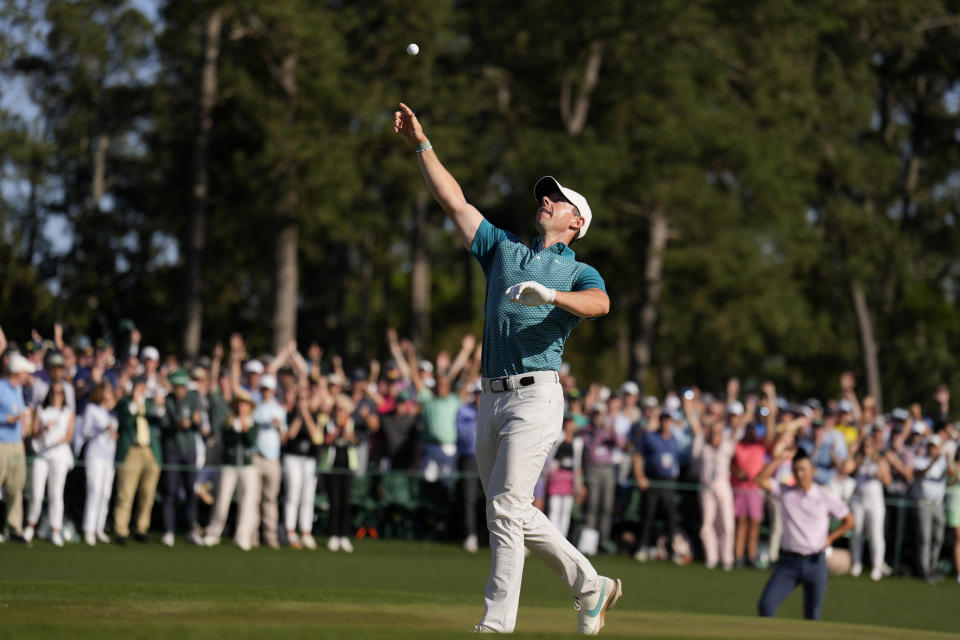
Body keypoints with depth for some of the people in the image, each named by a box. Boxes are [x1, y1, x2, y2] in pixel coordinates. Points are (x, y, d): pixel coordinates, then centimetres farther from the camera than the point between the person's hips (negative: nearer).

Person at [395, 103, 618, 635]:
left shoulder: (579, 273, 6)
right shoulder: (503, 249, 21)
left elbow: (600, 305, -17)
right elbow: (454, 201, 17)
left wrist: (550, 295, -34)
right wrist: (421, 145, 12)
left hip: (536, 394, -6)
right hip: (491, 397, 6)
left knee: (505, 508, -13)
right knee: (516, 514, 8)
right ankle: (589, 587, 23)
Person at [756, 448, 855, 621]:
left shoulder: (827, 496, 1)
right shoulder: (785, 492, 5)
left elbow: (849, 521, 9)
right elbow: (761, 480, -7)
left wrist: (829, 538, 4)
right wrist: (780, 458, -9)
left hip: (815, 562, -1)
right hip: (788, 561, 1)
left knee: (812, 615, 5)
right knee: (766, 605, -12)